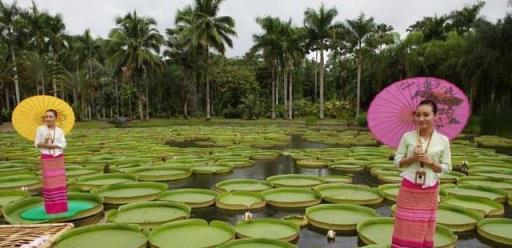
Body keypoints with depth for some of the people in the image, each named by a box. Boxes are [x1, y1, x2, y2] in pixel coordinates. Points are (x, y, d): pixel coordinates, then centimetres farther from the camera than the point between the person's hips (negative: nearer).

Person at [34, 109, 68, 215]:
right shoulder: (40, 129, -5)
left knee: (60, 181, 4)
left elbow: (63, 144, -4)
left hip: (58, 158, 2)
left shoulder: (59, 131, 1)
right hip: (46, 158, -2)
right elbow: (36, 143, -2)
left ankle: (60, 206, 14)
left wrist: (52, 145, -17)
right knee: (49, 182, -2)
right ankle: (51, 207, 8)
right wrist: (43, 144, -21)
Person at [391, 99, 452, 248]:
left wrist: (430, 162, -15)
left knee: (424, 228, 11)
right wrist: (412, 158, -17)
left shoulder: (443, 140, -2)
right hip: (409, 188, -1)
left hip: (429, 191, 1)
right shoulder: (407, 137, -5)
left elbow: (446, 168, 2)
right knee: (405, 228, 5)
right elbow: (397, 162, -1)